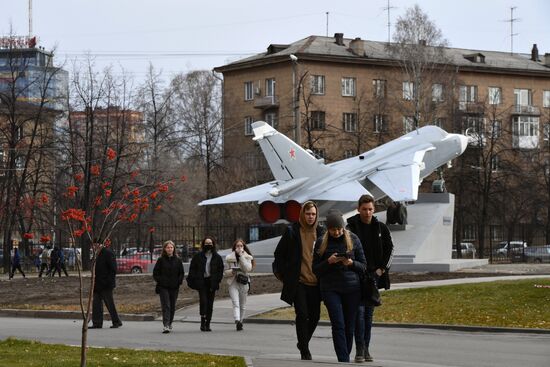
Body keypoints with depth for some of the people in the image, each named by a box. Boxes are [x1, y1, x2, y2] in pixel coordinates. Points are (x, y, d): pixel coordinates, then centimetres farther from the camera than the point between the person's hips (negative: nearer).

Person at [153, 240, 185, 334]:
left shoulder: (178, 260, 7)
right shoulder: (161, 260, 1)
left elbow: (182, 273, 13)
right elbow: (155, 273, 5)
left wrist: (179, 281, -2)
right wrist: (160, 281, -7)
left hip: (174, 287, 3)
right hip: (163, 287, -3)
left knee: (172, 307, 8)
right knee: (166, 306, -13)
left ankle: (169, 324, 24)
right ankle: (166, 325, -20)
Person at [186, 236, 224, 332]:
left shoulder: (217, 257, 8)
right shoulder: (198, 256, 5)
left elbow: (220, 270, 10)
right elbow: (192, 269, 7)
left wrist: (217, 281, -2)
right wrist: (194, 280, -5)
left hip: (212, 283, 2)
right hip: (201, 282, -2)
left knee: (210, 303, 3)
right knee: (203, 301, -15)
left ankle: (207, 324, 9)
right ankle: (203, 322, -10)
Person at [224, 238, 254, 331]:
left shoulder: (247, 257, 6)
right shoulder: (229, 258, 7)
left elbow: (248, 269, -13)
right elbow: (225, 272, 10)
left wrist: (241, 256, -14)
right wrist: (232, 271, -13)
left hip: (244, 283, 1)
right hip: (233, 283, -1)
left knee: (242, 305, 9)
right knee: (235, 303, -18)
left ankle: (240, 322, 24)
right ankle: (237, 321, -34)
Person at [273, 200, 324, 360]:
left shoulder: (320, 232, 6)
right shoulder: (292, 231, -1)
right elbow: (279, 254, 7)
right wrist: (283, 274, 3)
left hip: (315, 282, 3)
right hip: (298, 282, -3)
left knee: (314, 316, 9)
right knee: (302, 314, -12)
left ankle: (303, 342, 32)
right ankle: (305, 350, -4)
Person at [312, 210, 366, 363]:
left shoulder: (353, 240, 5)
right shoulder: (321, 242, 4)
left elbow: (363, 266, 8)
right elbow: (315, 269, 5)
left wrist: (351, 263, -13)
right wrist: (329, 261, -12)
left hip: (352, 288, 1)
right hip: (330, 289, -1)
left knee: (349, 327, 2)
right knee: (338, 325, -13)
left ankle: (345, 358, 16)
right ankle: (344, 361, -17)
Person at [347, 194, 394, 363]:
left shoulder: (381, 228, 6)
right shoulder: (351, 227, -3)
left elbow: (390, 249, 15)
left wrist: (383, 268, 6)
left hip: (374, 274, 3)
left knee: (369, 313, 8)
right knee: (359, 311, -13)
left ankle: (365, 349, 15)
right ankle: (360, 349, -14)